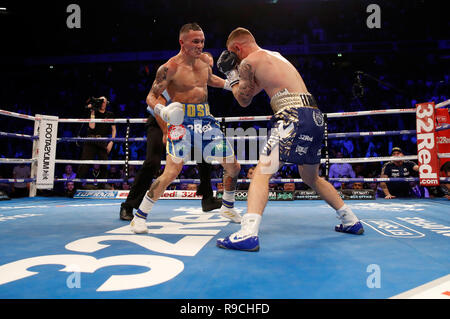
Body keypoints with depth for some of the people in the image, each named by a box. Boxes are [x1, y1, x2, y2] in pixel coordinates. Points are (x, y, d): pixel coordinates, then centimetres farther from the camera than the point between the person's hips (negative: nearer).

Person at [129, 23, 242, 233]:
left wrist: (230, 85, 18)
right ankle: (139, 216, -1)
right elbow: (151, 96, -9)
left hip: (206, 119, 7)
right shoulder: (170, 68, -9)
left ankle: (227, 207, 33)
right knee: (172, 171, -19)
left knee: (233, 167, 9)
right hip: (181, 120, -7)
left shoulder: (205, 59, 10)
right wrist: (162, 111, -29)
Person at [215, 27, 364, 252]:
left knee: (262, 172, -13)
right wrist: (237, 72, 31)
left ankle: (249, 234, -25)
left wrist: (231, 75, 24)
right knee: (311, 178, 23)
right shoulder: (275, 56, 27)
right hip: (314, 116, 9)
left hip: (295, 116, -9)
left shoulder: (248, 62, 2)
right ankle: (351, 221, 31)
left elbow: (244, 100, 13)